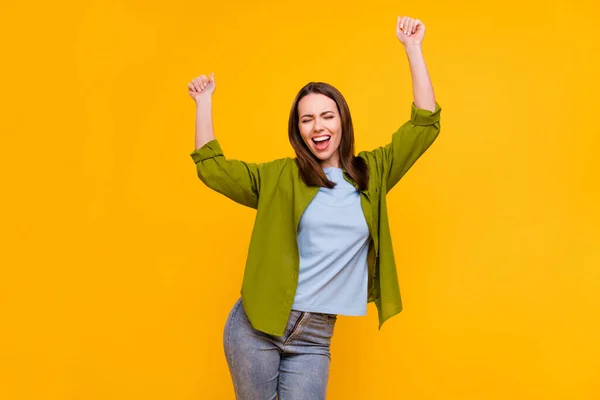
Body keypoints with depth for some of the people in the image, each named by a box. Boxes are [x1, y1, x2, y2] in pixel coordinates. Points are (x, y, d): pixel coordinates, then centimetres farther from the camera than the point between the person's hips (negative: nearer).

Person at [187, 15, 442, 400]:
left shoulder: (372, 173, 6)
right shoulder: (280, 177, 3)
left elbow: (425, 125, 4)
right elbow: (212, 167, 9)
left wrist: (414, 49, 1)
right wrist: (204, 102, 6)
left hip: (315, 339, 1)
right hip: (256, 328, -1)